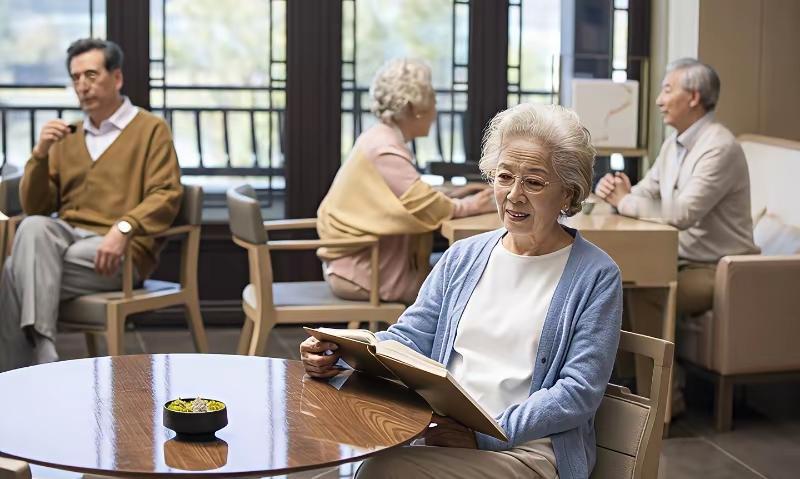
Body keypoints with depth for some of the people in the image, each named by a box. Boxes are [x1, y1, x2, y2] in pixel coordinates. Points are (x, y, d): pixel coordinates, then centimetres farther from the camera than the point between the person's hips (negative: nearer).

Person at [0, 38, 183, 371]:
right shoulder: (67, 136, 20)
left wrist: (124, 228, -25)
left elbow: (166, 196, -6)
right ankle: (41, 354, -33)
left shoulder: (151, 129, 7)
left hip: (120, 250, -4)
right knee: (34, 228, -31)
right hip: (64, 237, 5)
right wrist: (40, 154, -2)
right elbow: (34, 208, 14)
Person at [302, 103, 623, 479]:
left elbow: (579, 391, -9)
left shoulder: (596, 276, -1)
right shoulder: (463, 257, 17)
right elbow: (409, 338, 12)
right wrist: (338, 351, -9)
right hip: (437, 434, 5)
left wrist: (488, 435, -20)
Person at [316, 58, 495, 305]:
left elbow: (412, 198, 14)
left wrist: (450, 196, 4)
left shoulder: (379, 139, 10)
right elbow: (426, 207, -26)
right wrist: (468, 206, -12)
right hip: (363, 273, -9)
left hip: (362, 262, 9)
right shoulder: (385, 151, -20)